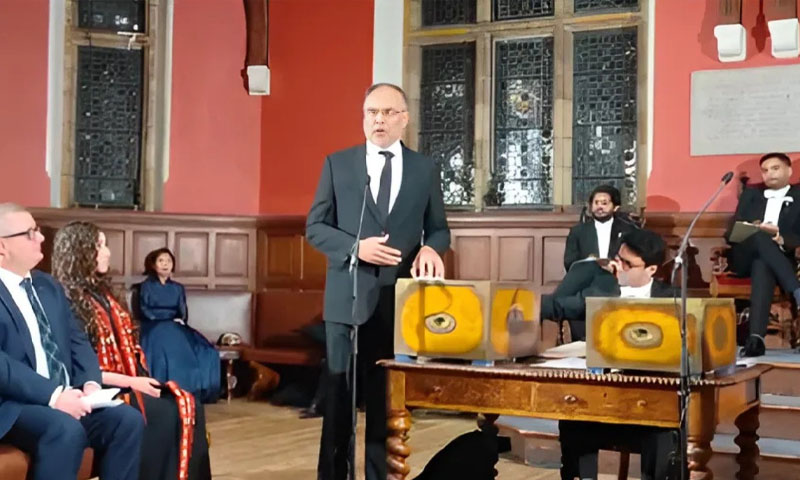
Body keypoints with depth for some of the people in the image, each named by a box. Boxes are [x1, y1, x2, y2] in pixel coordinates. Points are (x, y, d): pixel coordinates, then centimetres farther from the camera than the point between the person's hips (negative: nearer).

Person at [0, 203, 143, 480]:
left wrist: (91, 382, -5)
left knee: (128, 419, -15)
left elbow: (77, 341, 15)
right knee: (66, 430, -35)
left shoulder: (49, 286, 18)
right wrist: (52, 395, -26)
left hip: (65, 399, 7)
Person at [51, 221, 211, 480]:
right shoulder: (67, 301, -10)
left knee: (188, 406, -15)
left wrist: (142, 378, -1)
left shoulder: (101, 292, 16)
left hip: (131, 381, 7)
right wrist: (131, 382, -18)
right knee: (163, 413, -26)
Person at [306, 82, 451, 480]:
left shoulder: (425, 169, 7)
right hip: (349, 297, -1)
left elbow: (439, 228, 11)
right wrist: (356, 247, -15)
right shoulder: (337, 164, 4)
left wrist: (430, 248, -12)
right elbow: (315, 227, 2)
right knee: (339, 397, 6)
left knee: (389, 398, 8)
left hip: (401, 299, 1)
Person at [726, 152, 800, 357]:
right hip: (744, 258, 2)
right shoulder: (750, 194, 21)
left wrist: (782, 239, -22)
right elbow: (731, 233, 12)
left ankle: (756, 336, -56)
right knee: (759, 235, -34)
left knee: (763, 265, -40)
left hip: (781, 258, -2)